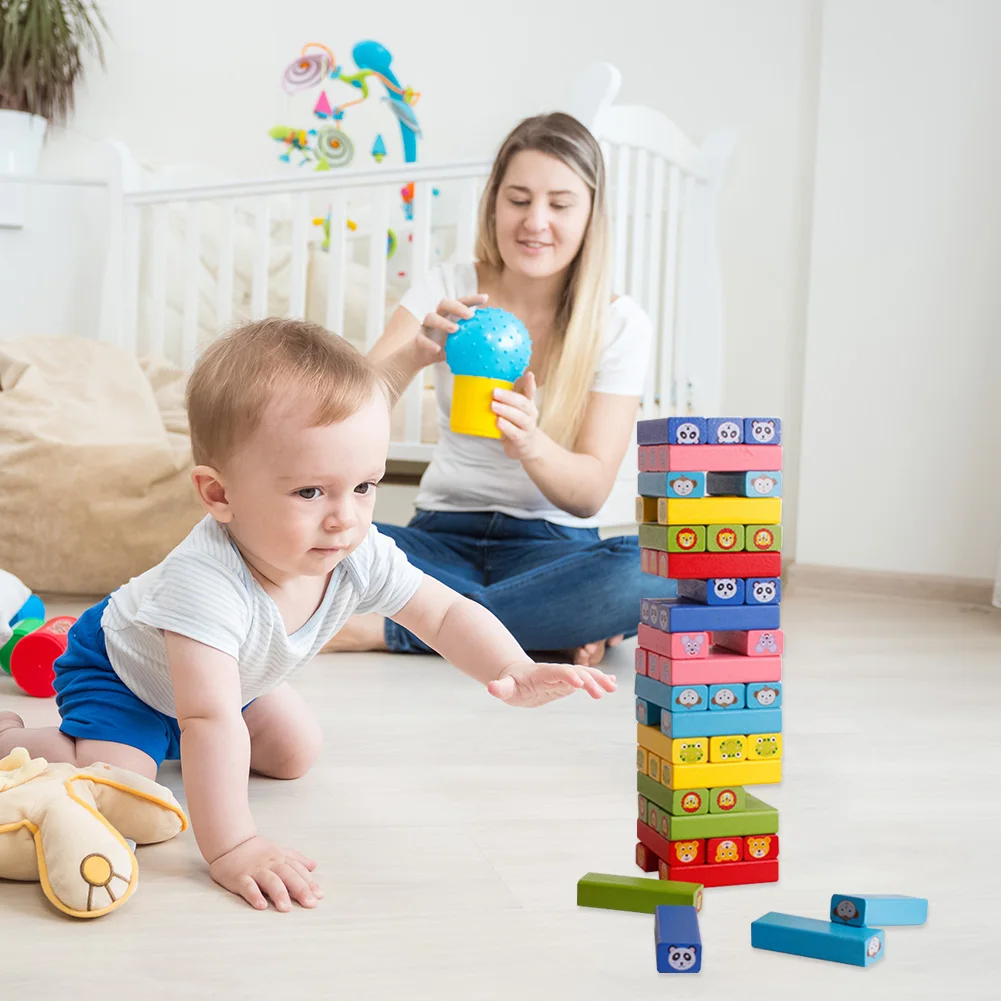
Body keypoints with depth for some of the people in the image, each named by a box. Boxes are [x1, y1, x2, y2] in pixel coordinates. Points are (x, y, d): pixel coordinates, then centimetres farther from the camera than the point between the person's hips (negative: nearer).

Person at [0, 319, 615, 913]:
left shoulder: (361, 557, -27)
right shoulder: (205, 581, -47)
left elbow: (446, 613, -15)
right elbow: (210, 721, -48)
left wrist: (514, 673, -33)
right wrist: (230, 847, -50)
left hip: (232, 674, 7)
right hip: (119, 668, -6)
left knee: (296, 754, 13)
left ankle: (165, 737, 33)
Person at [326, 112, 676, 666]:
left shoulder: (619, 323, -2)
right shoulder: (449, 288, 2)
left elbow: (590, 492, -10)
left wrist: (530, 443, -32)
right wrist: (413, 355, -31)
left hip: (551, 546, -1)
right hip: (442, 540, 1)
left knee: (653, 575, -35)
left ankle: (384, 630, -26)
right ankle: (551, 624, -20)